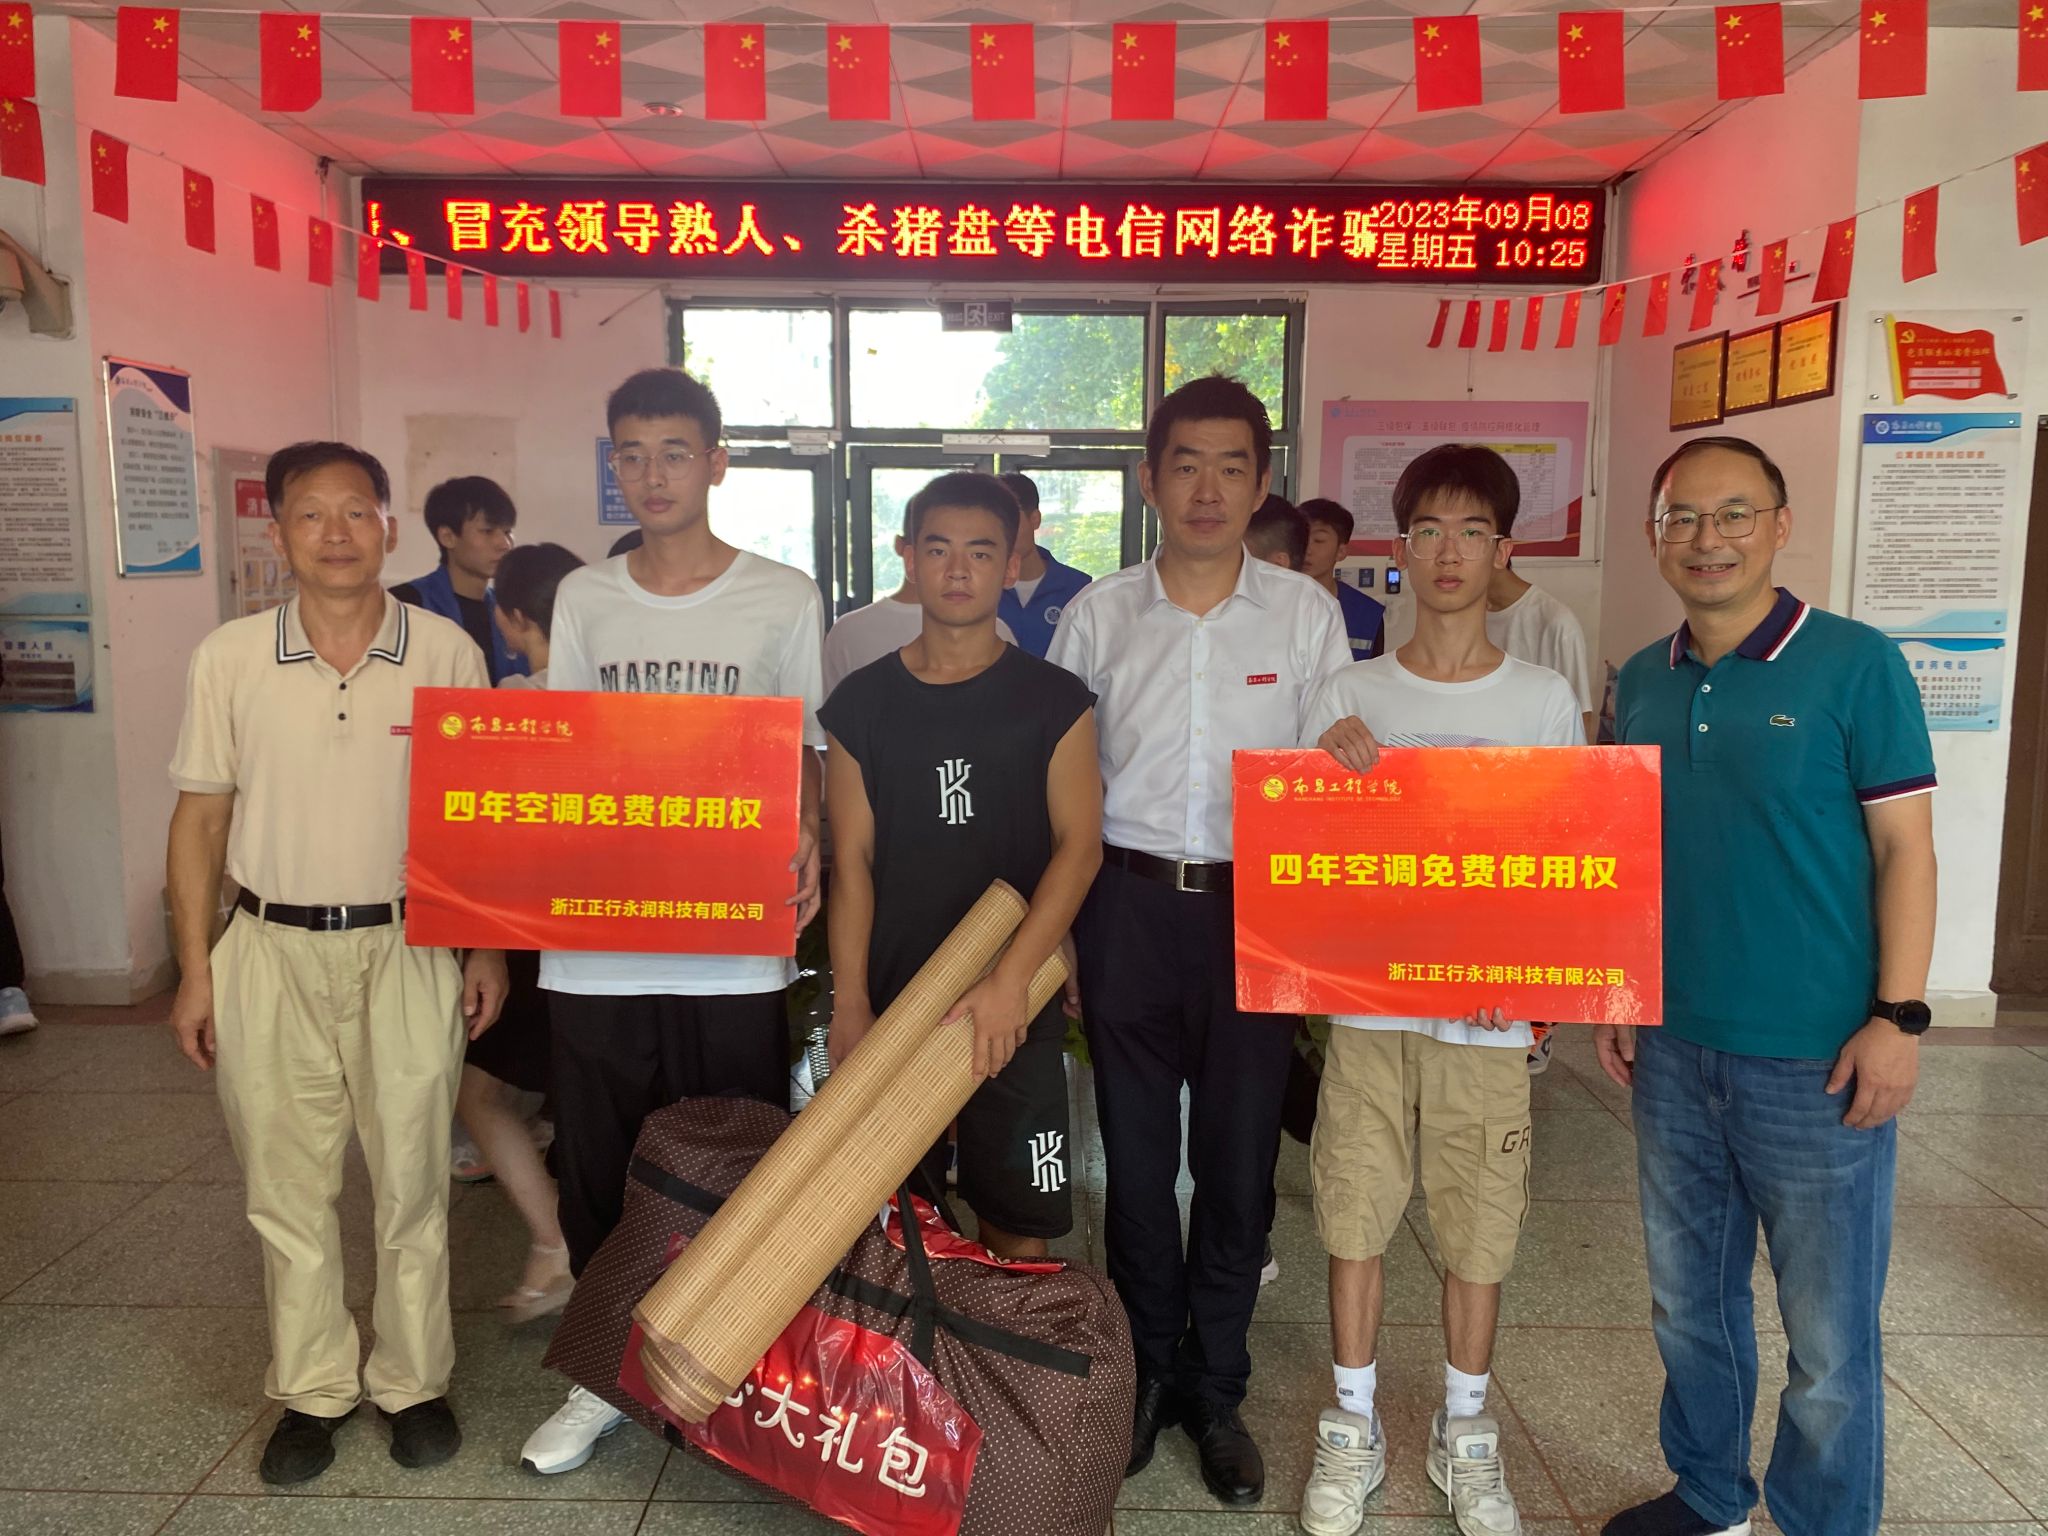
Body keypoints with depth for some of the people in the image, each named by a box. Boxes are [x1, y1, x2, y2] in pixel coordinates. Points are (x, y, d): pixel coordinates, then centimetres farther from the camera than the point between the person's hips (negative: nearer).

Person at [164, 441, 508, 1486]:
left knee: (411, 1179, 8)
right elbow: (201, 817, 5)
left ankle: (414, 1379, 27)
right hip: (270, 950, 1)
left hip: (407, 946, -1)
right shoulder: (230, 658, 0)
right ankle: (313, 1389, 29)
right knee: (285, 1185, 11)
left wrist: (488, 947, 2)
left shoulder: (445, 652, -2)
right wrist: (195, 969, 2)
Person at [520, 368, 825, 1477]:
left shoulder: (783, 598, 1)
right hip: (595, 939, 3)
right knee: (598, 1168, 12)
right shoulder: (583, 600, 10)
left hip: (731, 939, -2)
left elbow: (809, 751, 5)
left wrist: (805, 841, -14)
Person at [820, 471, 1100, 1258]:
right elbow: (852, 861, 2)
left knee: (1016, 1216, 7)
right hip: (891, 1001, 2)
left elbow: (1079, 846, -9)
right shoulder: (862, 700, 4)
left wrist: (1010, 980, -20)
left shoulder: (1054, 700, 0)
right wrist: (850, 1006, -6)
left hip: (1015, 1010, -1)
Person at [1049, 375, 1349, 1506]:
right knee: (1136, 1149, 10)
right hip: (1129, 904, 1)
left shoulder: (1306, 614, 1)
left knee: (1240, 1155, 8)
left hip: (1256, 909, 0)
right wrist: (1051, 933, 2)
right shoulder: (1098, 613, 2)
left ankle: (1215, 1389, 28)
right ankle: (1150, 1368, 32)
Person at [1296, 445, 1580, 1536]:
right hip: (1365, 1001, 0)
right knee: (1355, 1215, 9)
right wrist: (1331, 762, -16)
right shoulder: (1345, 699, 0)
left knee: (1478, 1231, 11)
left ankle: (1464, 1433, 33)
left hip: (1488, 1010, 0)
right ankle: (1352, 1429, 28)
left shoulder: (1545, 701, 1)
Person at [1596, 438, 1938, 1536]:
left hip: (1815, 1059, -5)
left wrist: (1898, 1016, -12)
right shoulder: (1639, 683, 6)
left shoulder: (1855, 665, -8)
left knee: (1828, 1333, 7)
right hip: (1672, 1048, 5)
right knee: (1688, 1298, 18)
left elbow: (1904, 847, -8)